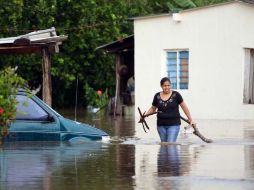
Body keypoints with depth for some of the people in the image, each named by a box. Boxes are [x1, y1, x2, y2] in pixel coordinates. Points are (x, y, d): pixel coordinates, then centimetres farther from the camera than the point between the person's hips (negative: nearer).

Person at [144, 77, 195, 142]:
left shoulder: (176, 95, -5)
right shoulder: (157, 96, 3)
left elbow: (184, 107, 2)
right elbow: (153, 108, 16)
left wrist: (190, 120, 2)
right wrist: (145, 115, 1)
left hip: (173, 124, -4)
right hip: (161, 125, 4)